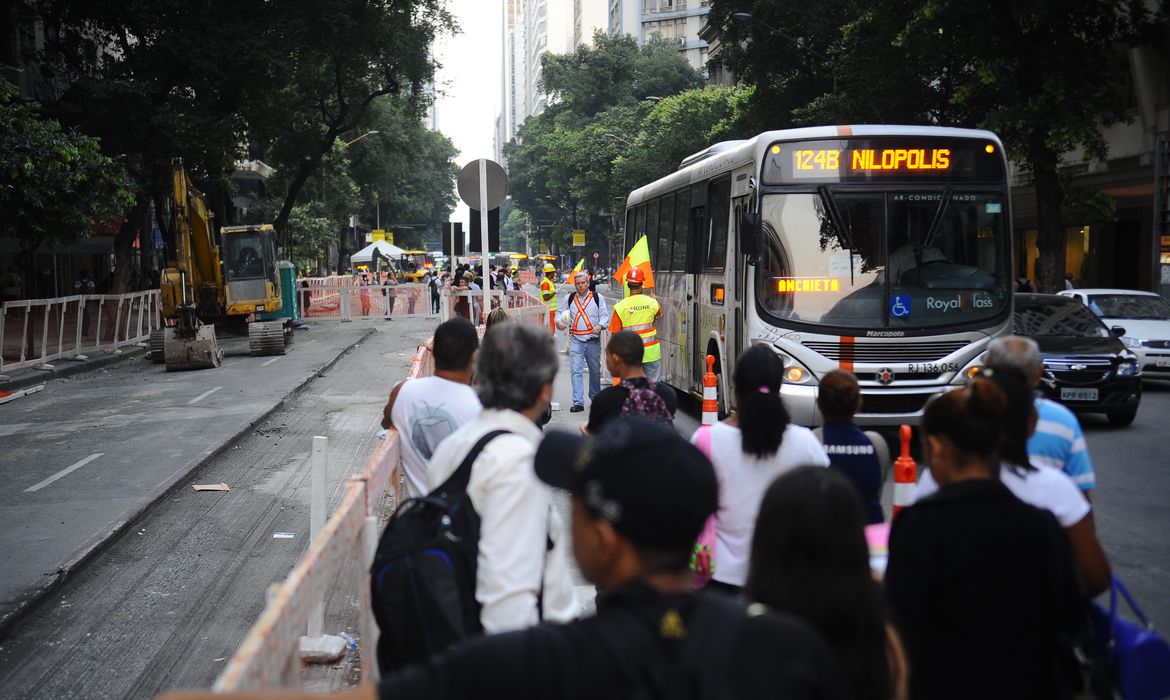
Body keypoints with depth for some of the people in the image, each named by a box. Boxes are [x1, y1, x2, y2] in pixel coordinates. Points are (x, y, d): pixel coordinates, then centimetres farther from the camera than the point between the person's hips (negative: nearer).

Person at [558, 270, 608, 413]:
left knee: (595, 370, 13)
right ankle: (578, 402, -13)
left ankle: (595, 397, 32)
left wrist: (600, 326, -19)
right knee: (576, 371, -10)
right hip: (576, 340, 0)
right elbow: (561, 314, 15)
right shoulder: (569, 299, 8)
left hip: (593, 340, 0)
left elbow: (604, 315, 0)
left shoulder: (598, 298, 3)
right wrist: (559, 322, -8)